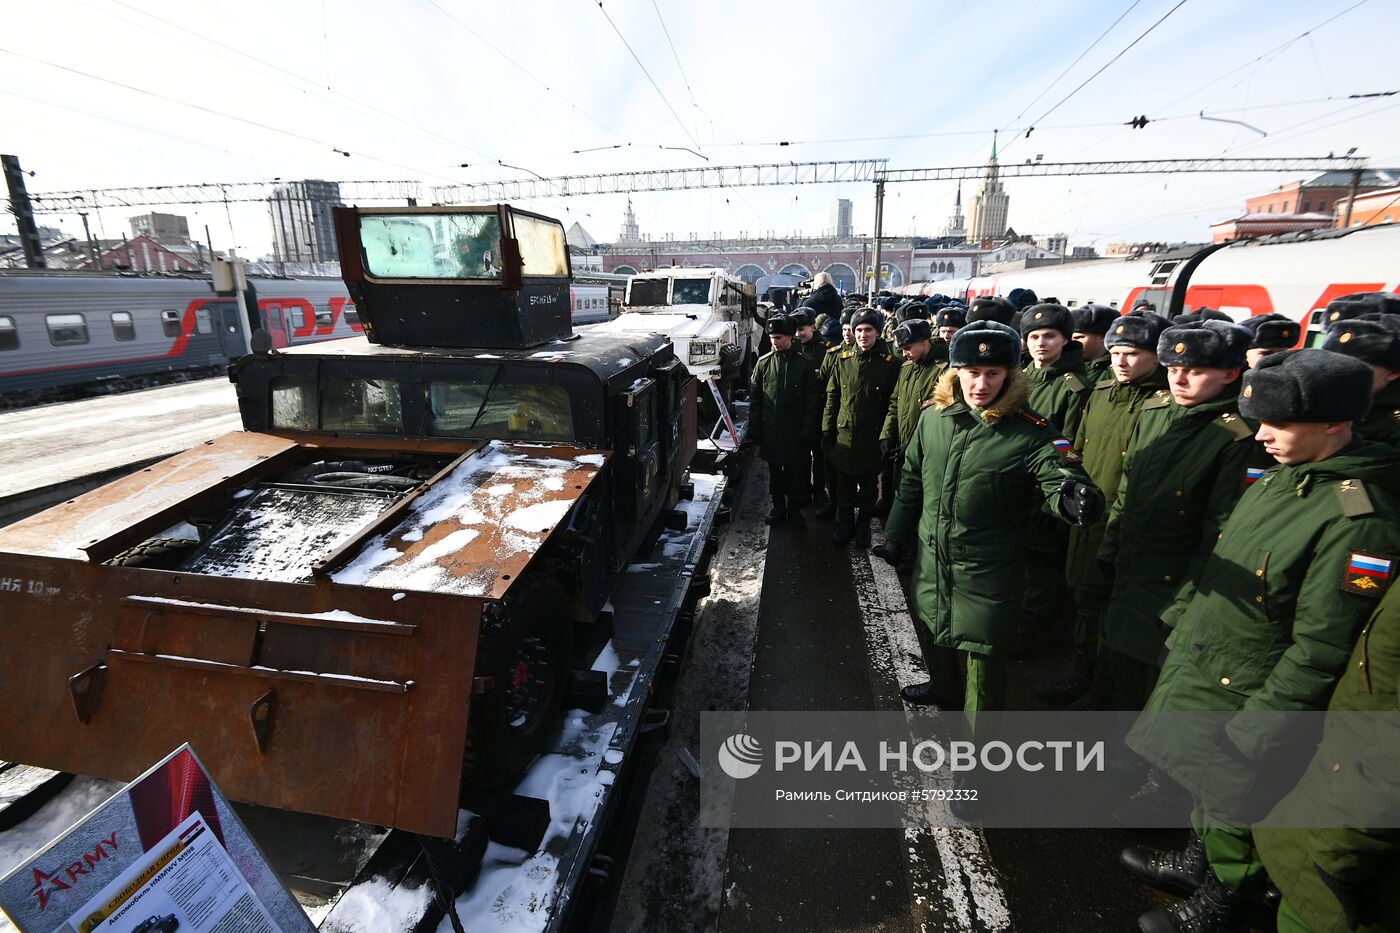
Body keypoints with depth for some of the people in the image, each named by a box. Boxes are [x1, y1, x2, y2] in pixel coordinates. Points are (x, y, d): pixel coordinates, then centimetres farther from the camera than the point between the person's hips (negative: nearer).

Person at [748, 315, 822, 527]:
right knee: (774, 473, 12)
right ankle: (778, 507, 26)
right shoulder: (763, 362, 3)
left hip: (795, 431, -2)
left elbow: (813, 400, -4)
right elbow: (754, 399, 5)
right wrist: (754, 428, 1)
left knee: (796, 473, 6)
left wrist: (807, 430, -10)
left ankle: (795, 509, 23)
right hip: (770, 429, 2)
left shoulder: (803, 364, -4)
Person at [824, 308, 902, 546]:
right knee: (844, 484, 13)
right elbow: (832, 397, 6)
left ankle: (863, 526, 30)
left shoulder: (889, 363, -5)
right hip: (843, 434, 2)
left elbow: (892, 403, -4)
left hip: (872, 437, -2)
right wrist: (827, 430, 2)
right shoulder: (843, 359, 3)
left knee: (868, 485, 12)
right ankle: (844, 524, 29)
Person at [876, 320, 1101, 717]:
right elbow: (912, 479, 6)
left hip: (988, 569, -5)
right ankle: (943, 688, 54)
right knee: (931, 629, 24)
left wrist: (1075, 497, -51)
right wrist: (896, 535, 11)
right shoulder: (933, 417, -4)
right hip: (931, 556, 5)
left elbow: (1061, 475, -27)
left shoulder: (1029, 431, -16)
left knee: (983, 650, 6)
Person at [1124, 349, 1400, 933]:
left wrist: (1255, 734, -18)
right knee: (1202, 784, 26)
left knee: (1231, 803, 15)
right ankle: (1196, 863, 50)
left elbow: (1320, 651, -23)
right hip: (1194, 668, 7)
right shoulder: (1279, 479, 1)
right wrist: (1183, 632, 17)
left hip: (1243, 696, -7)